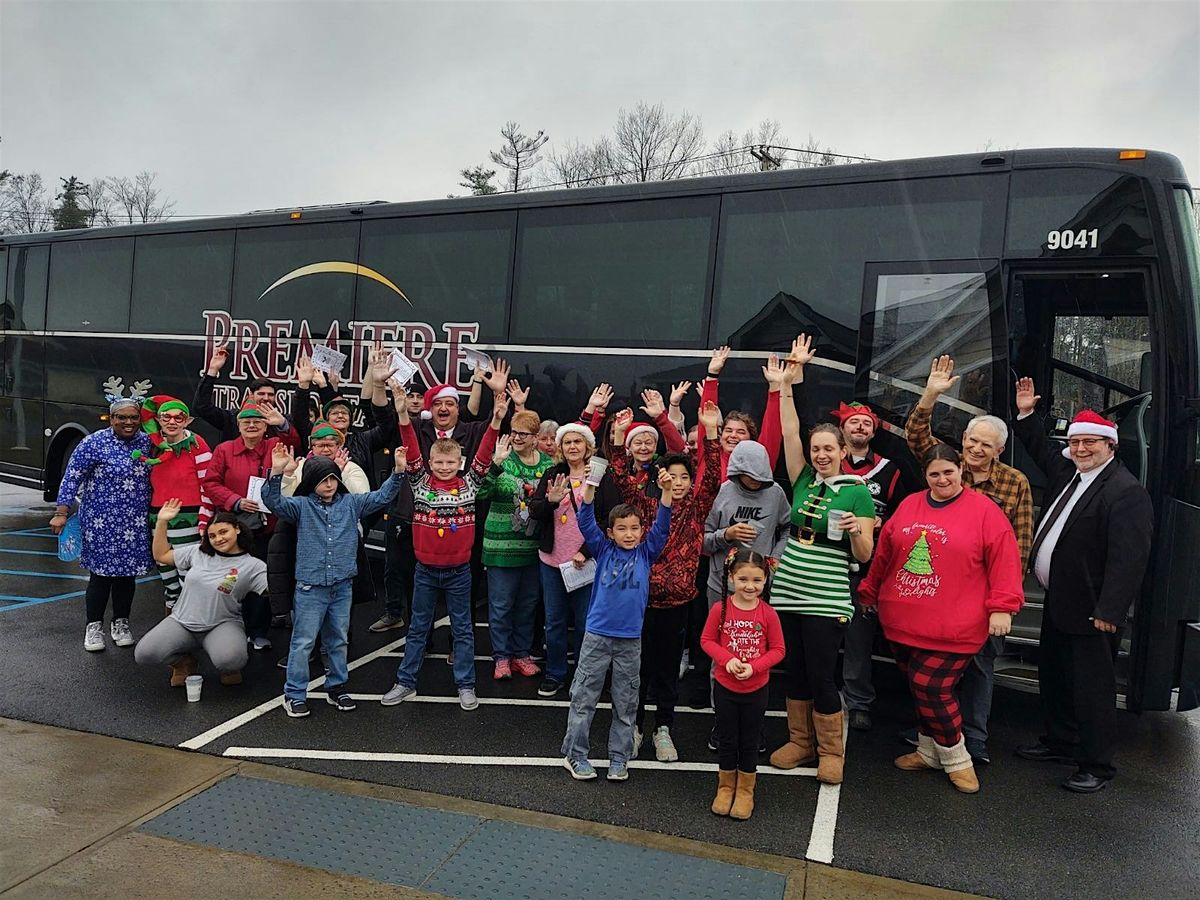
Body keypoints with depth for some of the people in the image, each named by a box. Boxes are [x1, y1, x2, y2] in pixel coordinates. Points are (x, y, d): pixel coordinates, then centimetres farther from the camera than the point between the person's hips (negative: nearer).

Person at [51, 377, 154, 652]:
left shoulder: (147, 443, 3)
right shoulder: (94, 443, -8)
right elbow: (72, 478, -7)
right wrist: (61, 512, -11)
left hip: (135, 524, 4)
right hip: (102, 523, -3)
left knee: (127, 572, 11)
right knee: (101, 573, 3)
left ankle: (120, 624, 26)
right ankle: (94, 627, 18)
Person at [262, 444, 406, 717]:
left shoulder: (351, 503, 5)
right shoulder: (302, 506, -3)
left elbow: (382, 497, 3)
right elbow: (273, 502, -16)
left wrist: (398, 471, -10)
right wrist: (277, 472, -33)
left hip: (343, 587, 3)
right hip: (310, 587, -3)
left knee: (338, 641, 15)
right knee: (303, 642, 2)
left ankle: (336, 687, 30)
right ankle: (294, 694, 15)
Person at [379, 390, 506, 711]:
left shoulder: (469, 483, -2)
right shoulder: (421, 483, -2)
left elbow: (484, 456, -11)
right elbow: (412, 453, -12)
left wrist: (496, 420, -24)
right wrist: (403, 414, -24)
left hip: (458, 570, -1)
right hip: (425, 570, 1)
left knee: (462, 628, 10)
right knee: (417, 628, 14)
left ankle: (465, 685, 21)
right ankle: (406, 682, 26)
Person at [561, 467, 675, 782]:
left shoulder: (646, 553, 5)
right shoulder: (603, 551, 2)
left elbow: (662, 526, -6)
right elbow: (586, 521, -9)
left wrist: (666, 491, -20)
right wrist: (590, 484, -23)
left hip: (631, 638, 2)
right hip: (597, 635, -1)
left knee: (626, 702, 11)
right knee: (584, 696, 6)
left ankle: (619, 756, 24)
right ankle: (574, 754, 18)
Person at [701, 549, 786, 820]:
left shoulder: (768, 613, -13)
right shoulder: (720, 609, -13)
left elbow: (778, 650, -7)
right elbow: (707, 640, -4)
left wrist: (754, 667, -21)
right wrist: (727, 658, -20)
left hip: (756, 689, 0)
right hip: (725, 687, 0)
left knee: (749, 742, 15)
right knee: (727, 740, 15)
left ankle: (745, 791, 33)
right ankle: (725, 787, 34)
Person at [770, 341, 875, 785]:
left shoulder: (858, 492, -4)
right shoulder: (803, 480, 7)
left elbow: (864, 555, -4)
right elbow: (789, 433, -1)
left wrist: (856, 530, -25)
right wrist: (785, 385, -6)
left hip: (827, 601, -4)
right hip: (787, 594, 5)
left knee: (821, 676, 1)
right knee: (794, 672, 13)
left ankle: (831, 751, 21)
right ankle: (799, 741, 30)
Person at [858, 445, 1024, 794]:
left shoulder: (983, 510, -5)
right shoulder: (909, 506, 9)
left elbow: (1004, 559, -8)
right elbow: (884, 553, 15)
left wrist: (1002, 607, -13)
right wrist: (868, 592, 22)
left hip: (953, 628, -5)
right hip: (903, 623, 5)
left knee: (931, 687, -6)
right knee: (919, 687, 14)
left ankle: (955, 757, 17)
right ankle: (929, 751, 33)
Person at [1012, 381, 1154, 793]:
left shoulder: (1127, 492, -18)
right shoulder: (1066, 472, 8)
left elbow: (1129, 557, -23)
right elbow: (1041, 449, 30)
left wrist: (1109, 611, -24)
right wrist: (1026, 413, 20)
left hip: (1092, 611, -9)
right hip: (1058, 603, 9)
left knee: (1092, 688, 1)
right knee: (1053, 677, 20)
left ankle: (1097, 766, 14)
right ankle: (1059, 742, 36)